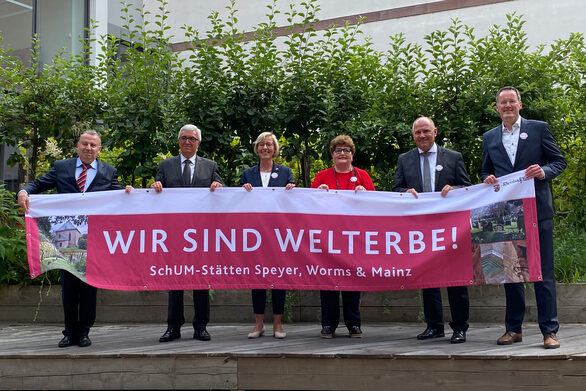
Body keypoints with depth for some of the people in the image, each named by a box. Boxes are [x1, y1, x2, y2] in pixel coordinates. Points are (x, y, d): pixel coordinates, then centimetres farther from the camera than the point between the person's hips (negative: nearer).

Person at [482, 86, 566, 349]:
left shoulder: (539, 129, 4)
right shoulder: (489, 137, 13)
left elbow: (559, 161, 4)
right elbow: (486, 171, 19)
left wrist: (544, 171, -16)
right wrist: (488, 179, -4)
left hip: (537, 210, -3)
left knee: (543, 271, -3)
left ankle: (549, 330, 3)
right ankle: (513, 328, 16)